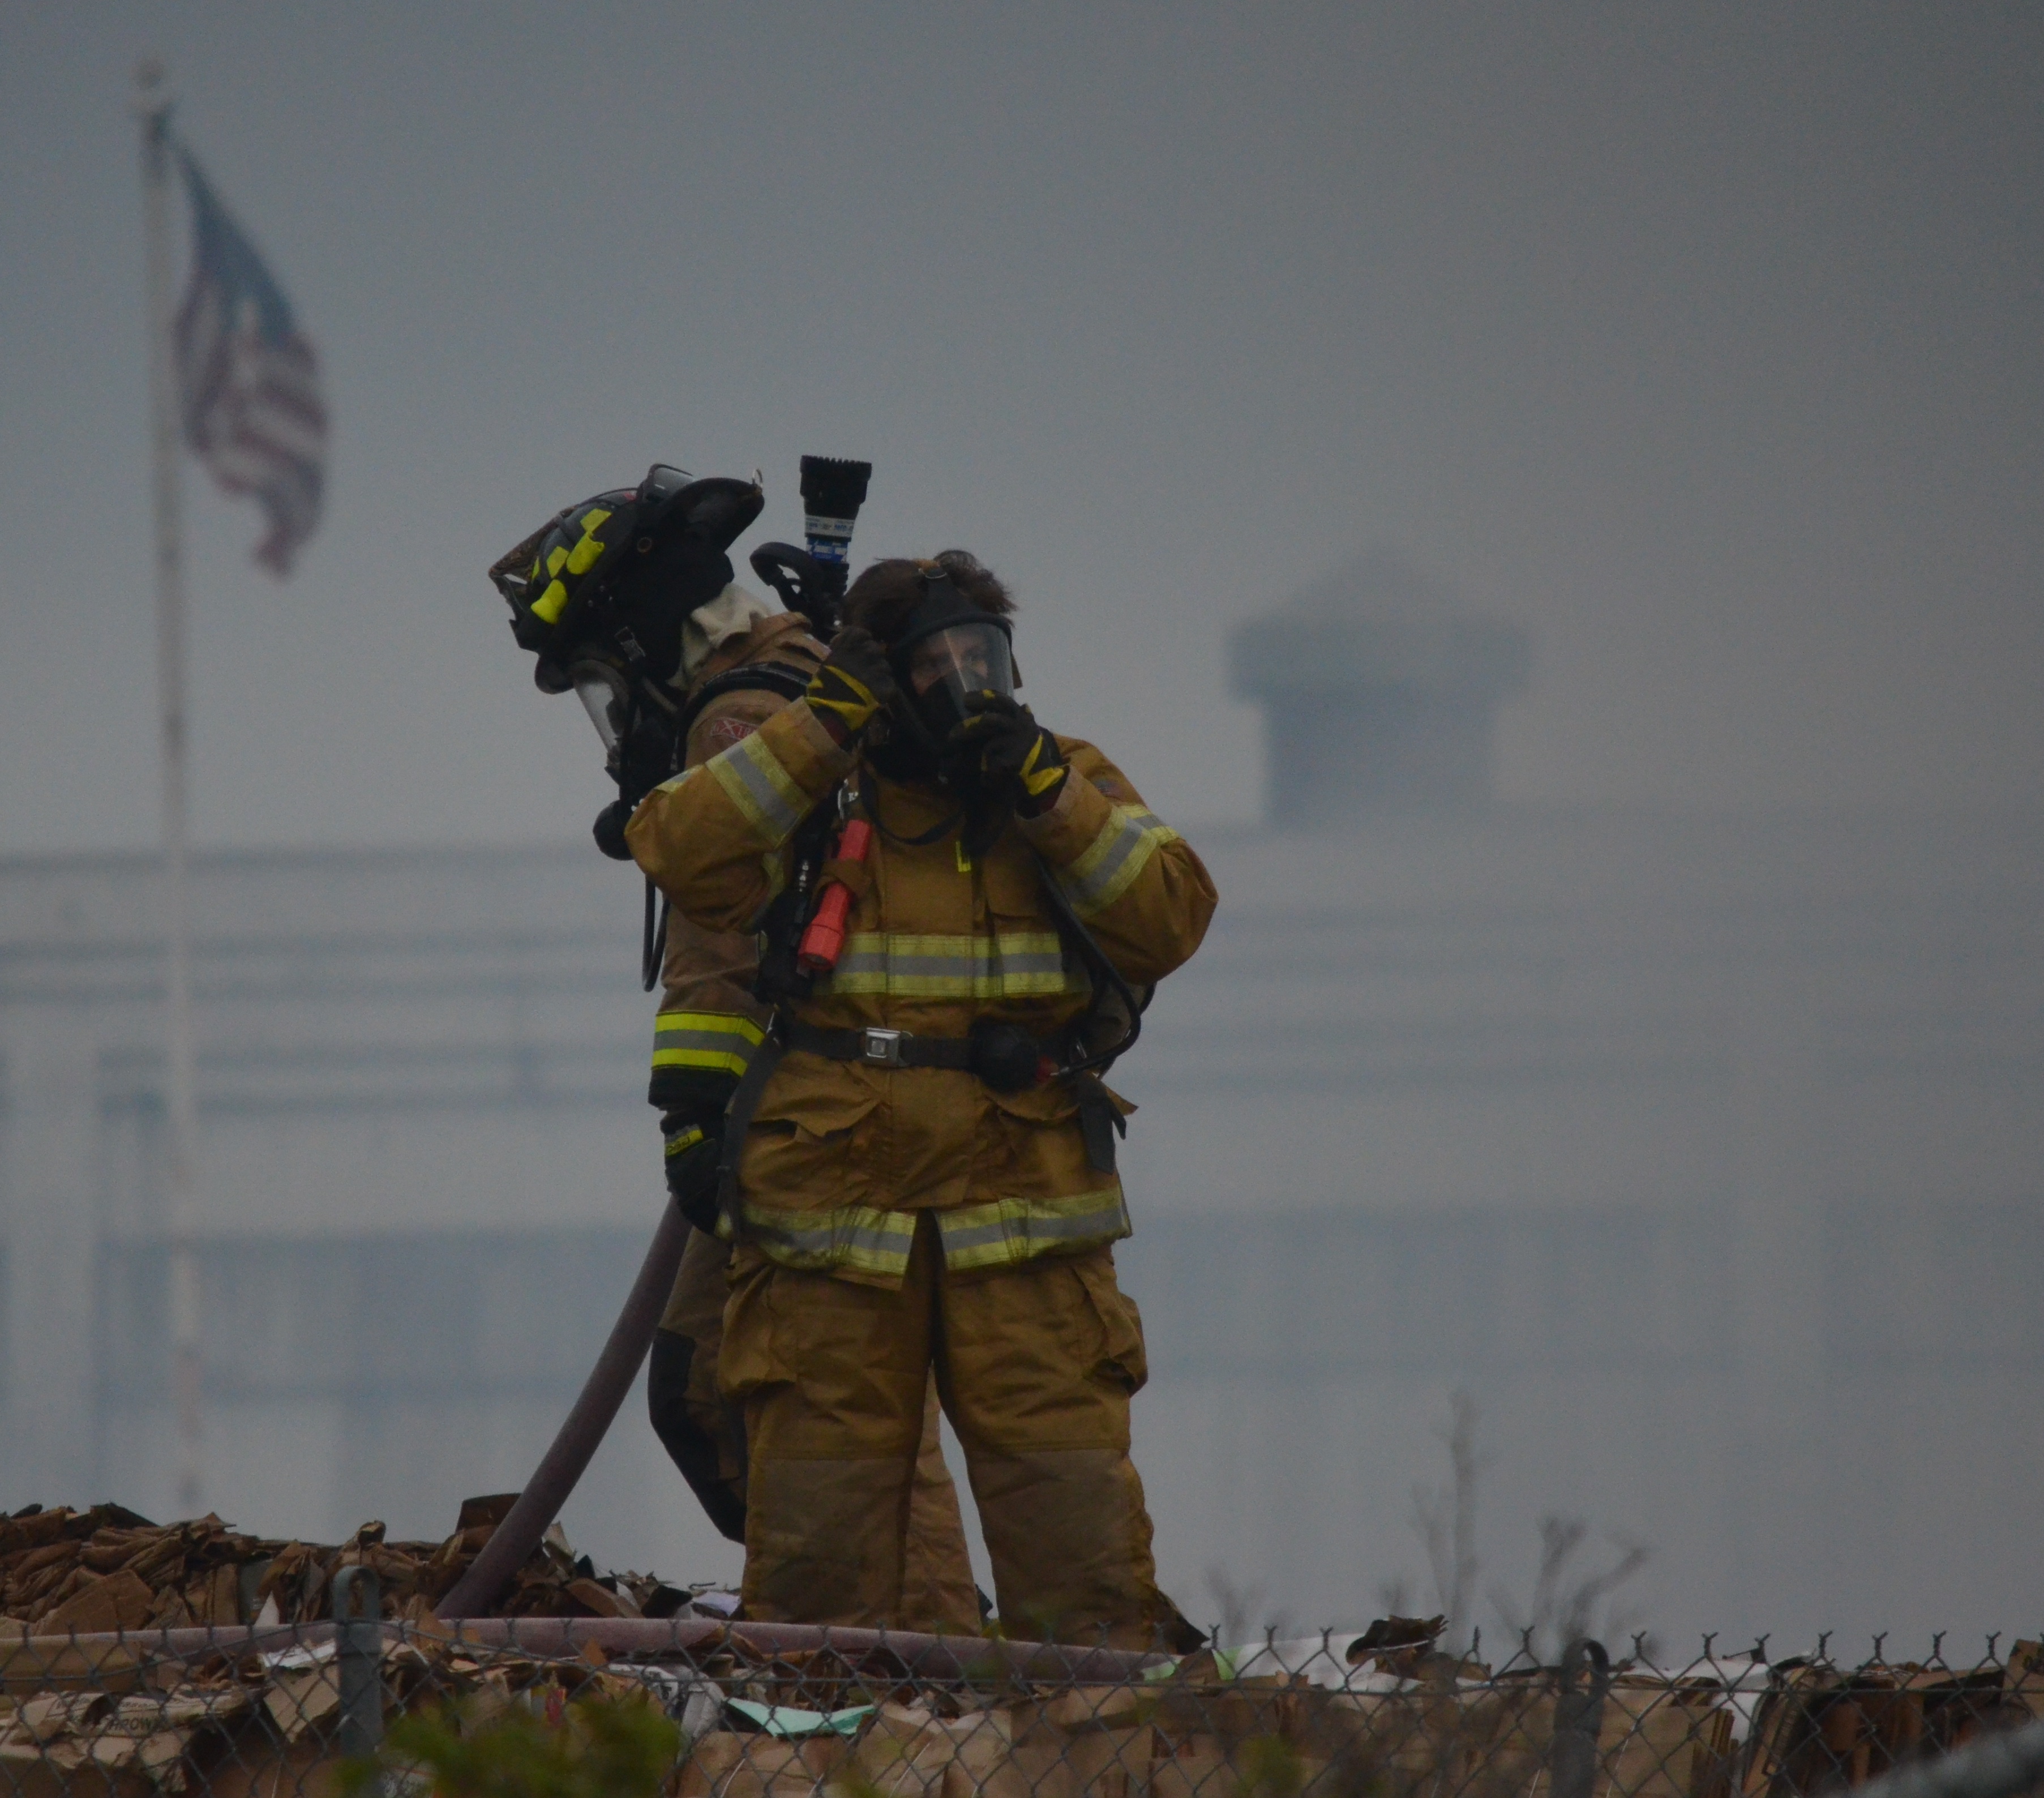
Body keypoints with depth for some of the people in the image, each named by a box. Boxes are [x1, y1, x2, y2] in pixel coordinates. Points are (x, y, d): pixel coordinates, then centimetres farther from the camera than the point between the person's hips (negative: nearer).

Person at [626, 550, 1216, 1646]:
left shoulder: (1074, 786, 15)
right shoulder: (812, 793, 10)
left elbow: (1169, 919, 1)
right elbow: (683, 859, -7)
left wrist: (1043, 794, -7)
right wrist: (822, 730, -8)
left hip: (1021, 1206, 1)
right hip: (834, 1200, -1)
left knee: (1068, 1482, -7)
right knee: (821, 1489, 0)